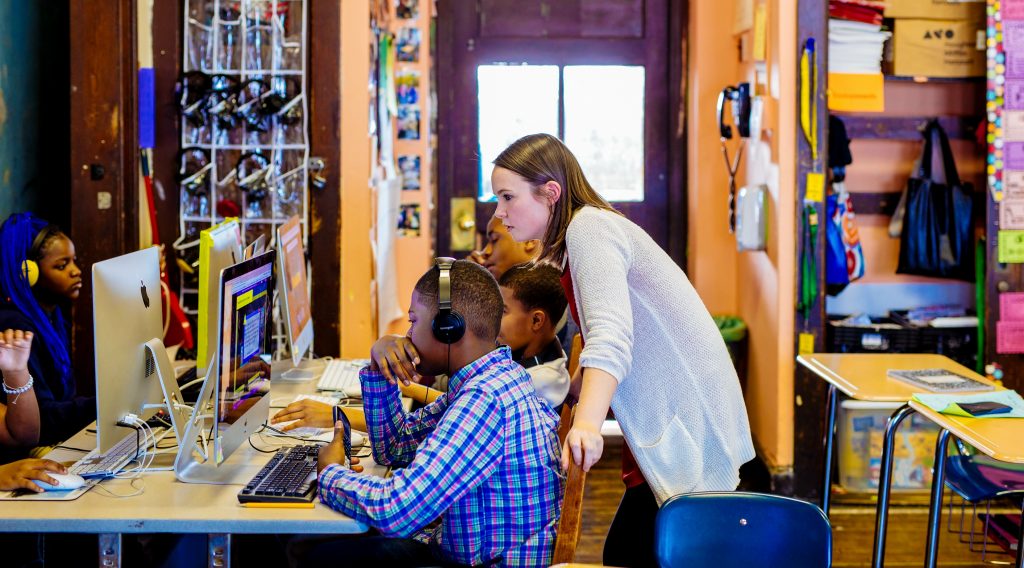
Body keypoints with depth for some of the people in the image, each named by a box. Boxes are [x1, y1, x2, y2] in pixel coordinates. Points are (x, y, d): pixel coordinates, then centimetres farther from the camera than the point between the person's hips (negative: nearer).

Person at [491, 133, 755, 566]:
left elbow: (611, 336, -29)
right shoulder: (575, 241, 17)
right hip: (662, 429, 10)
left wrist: (587, 424, -41)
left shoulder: (590, 226, -14)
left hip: (687, 430, -10)